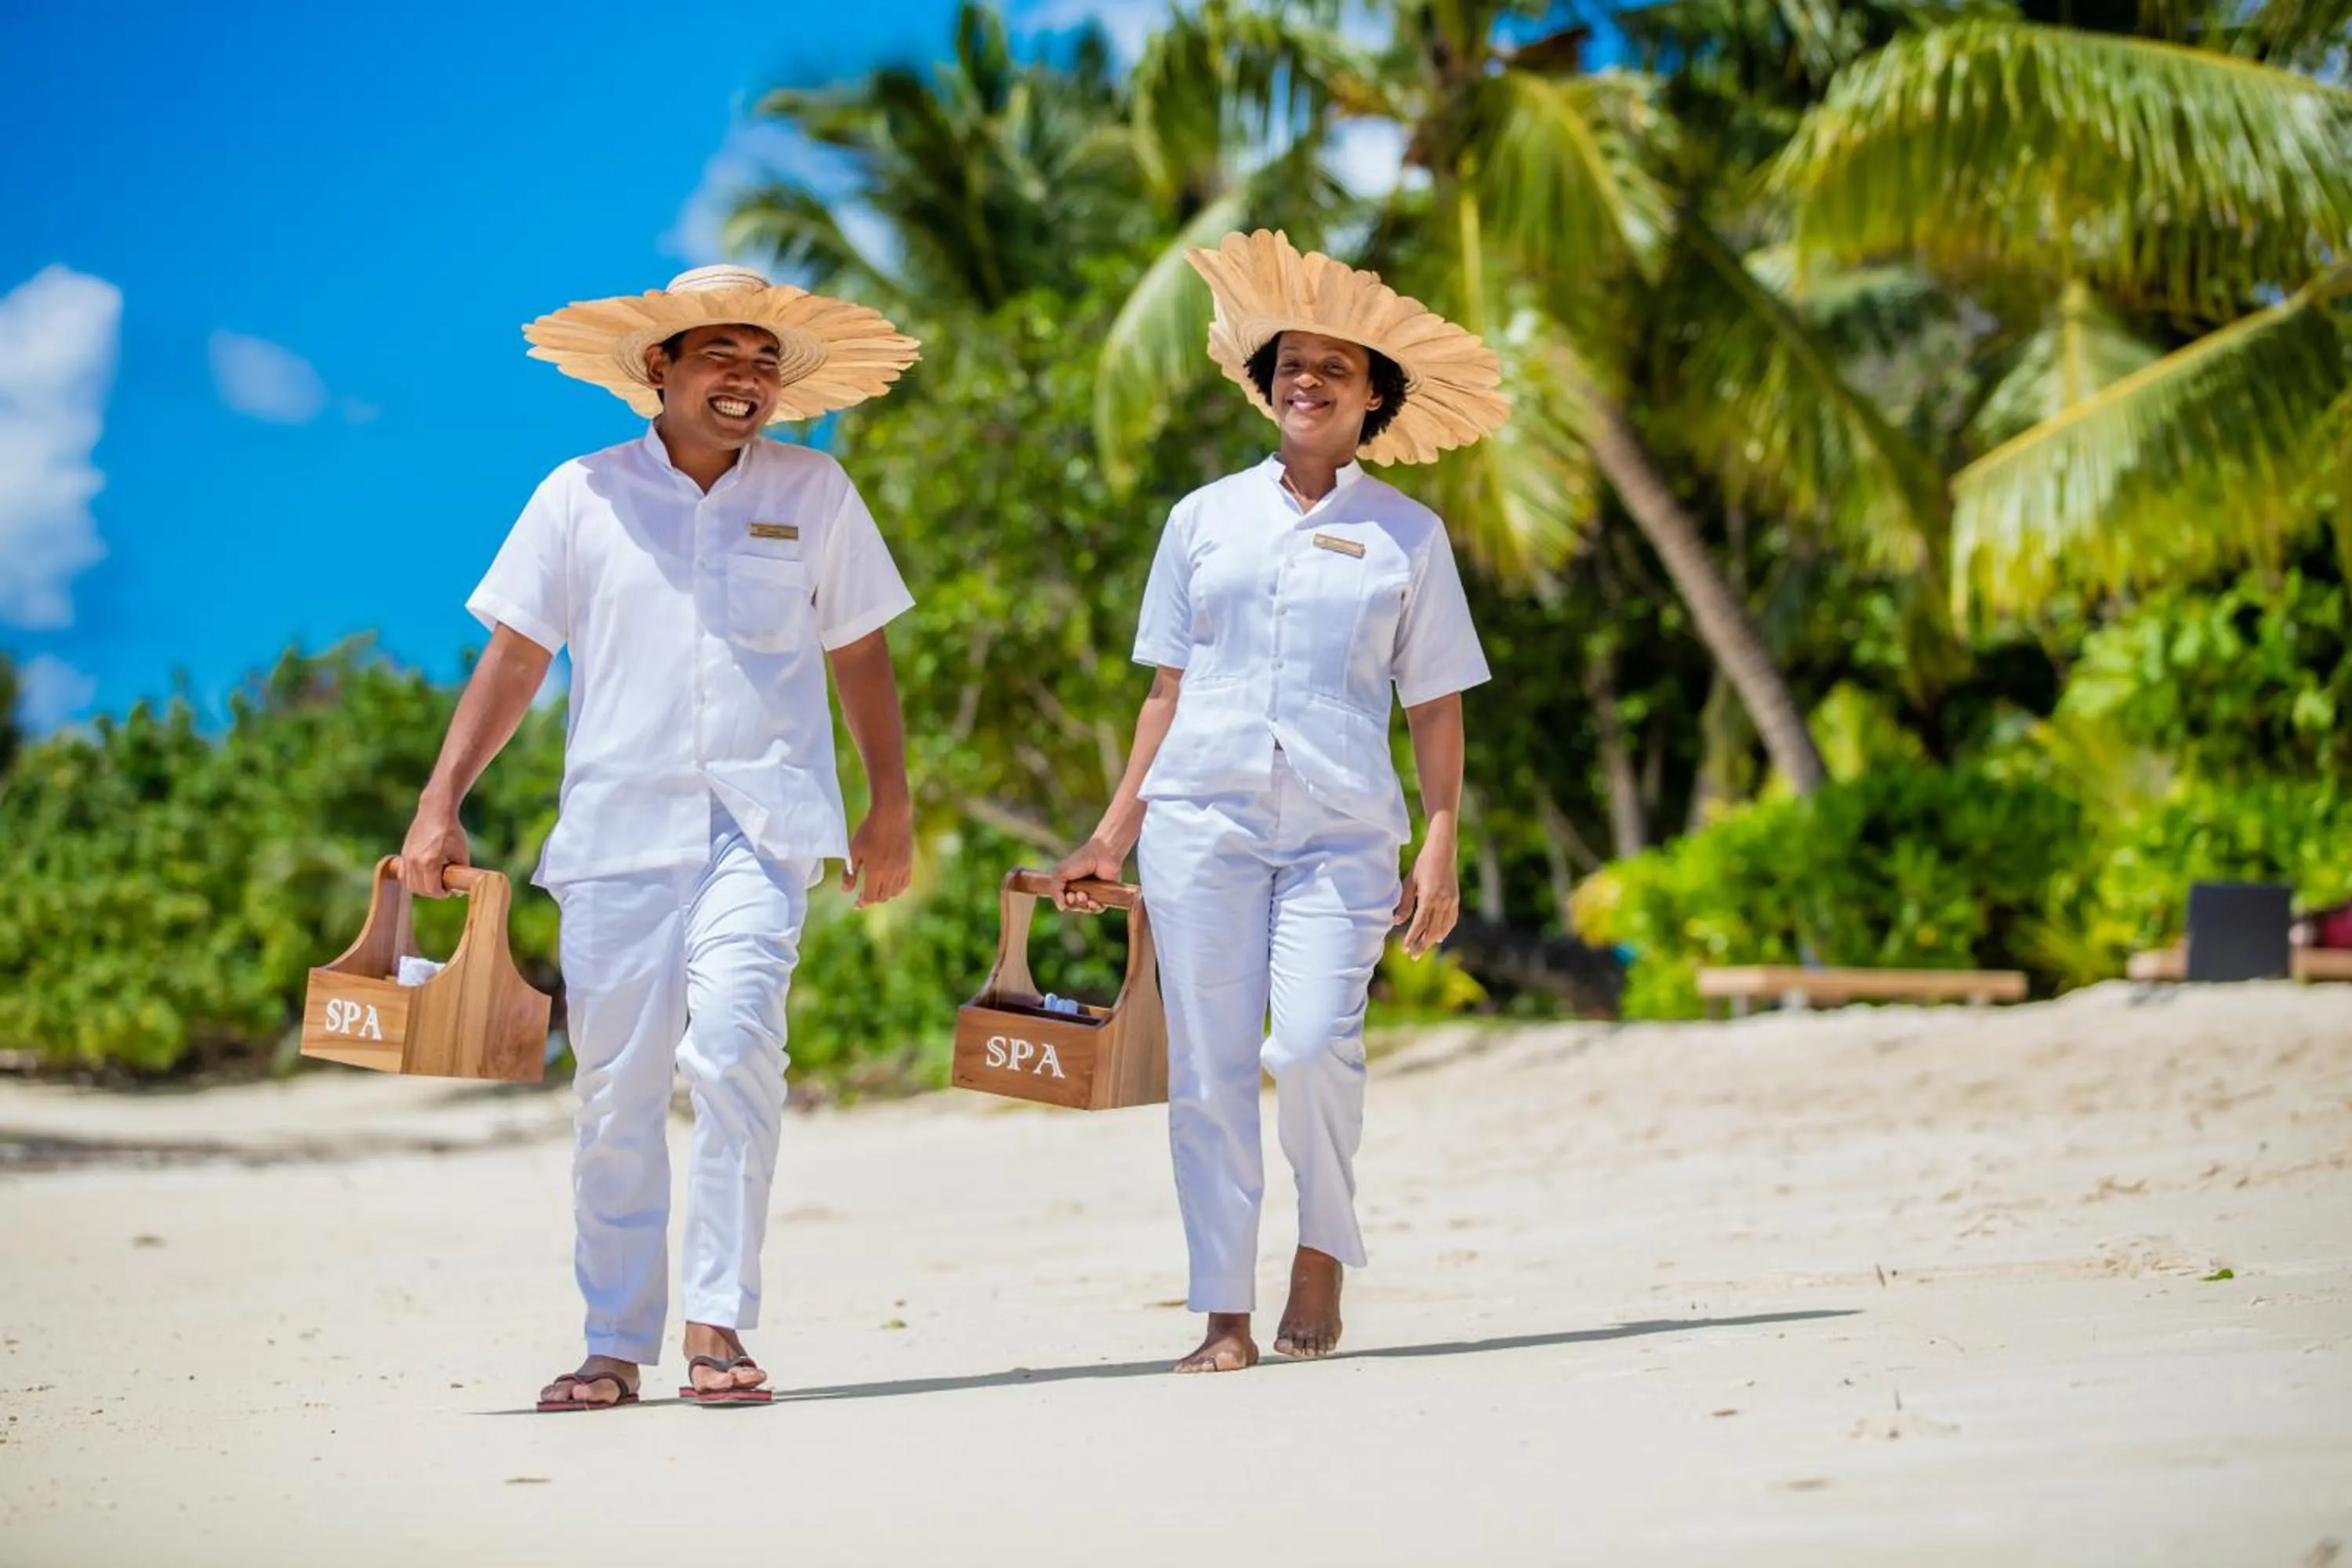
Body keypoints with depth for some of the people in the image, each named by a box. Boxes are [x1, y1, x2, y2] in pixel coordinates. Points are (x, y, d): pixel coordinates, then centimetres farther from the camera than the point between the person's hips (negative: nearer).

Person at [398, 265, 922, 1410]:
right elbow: (513, 658, 8)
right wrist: (440, 807, 1)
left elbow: (858, 653, 17)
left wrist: (891, 806, 17)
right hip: (618, 827, 1)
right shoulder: (582, 496, 6)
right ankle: (616, 1345, 12)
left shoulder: (813, 493, 8)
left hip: (761, 823, -1)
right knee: (615, 1089, 2)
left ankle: (716, 1326, -16)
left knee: (732, 1040, -21)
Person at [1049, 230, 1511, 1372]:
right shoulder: (1206, 518, 14)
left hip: (1340, 827, -2)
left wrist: (1439, 849, -1)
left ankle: (1326, 1247, 6)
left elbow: (1435, 708, 9)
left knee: (1311, 1044, -19)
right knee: (1209, 1070, -3)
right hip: (1199, 815, 2)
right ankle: (1225, 1316, 3)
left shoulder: (1405, 535, 9)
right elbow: (1168, 688, 16)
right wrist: (1113, 835, 11)